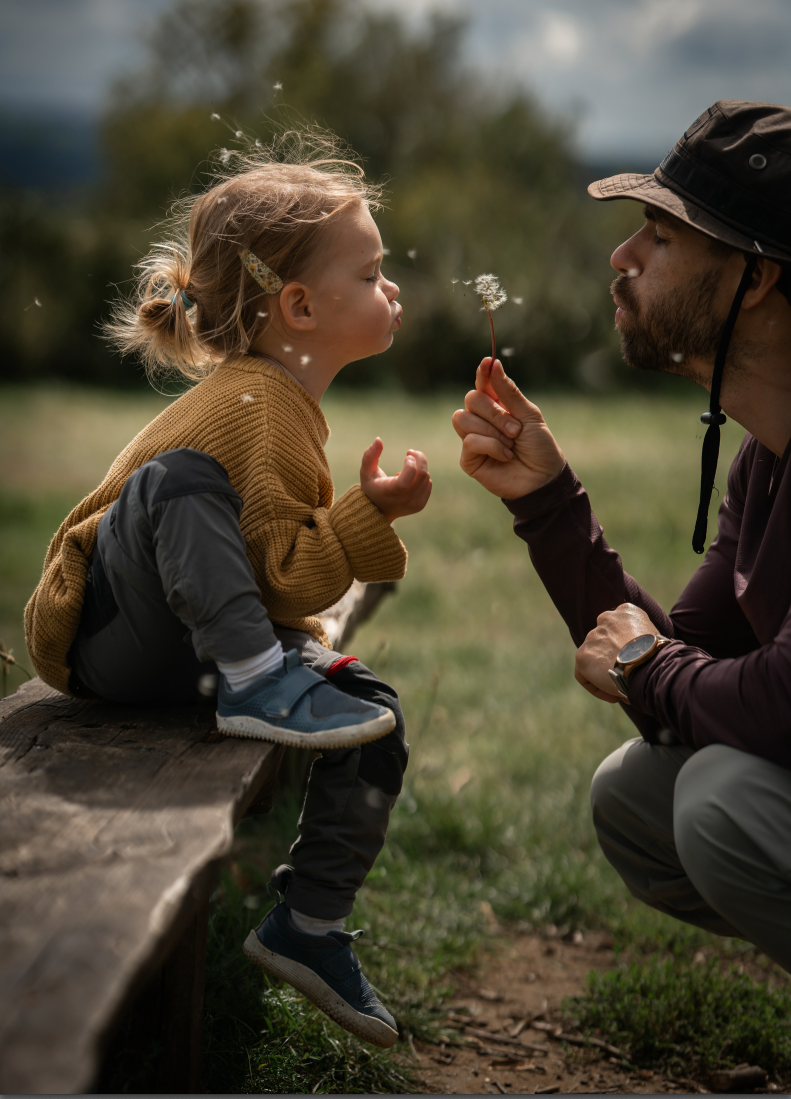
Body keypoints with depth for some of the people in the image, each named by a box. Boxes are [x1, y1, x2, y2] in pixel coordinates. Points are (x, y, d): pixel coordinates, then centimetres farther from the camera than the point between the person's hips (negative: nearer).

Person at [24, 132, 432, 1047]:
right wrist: (371, 512, -26)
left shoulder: (280, 400, 11)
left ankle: (309, 927, 12)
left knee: (373, 720, 1)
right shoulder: (255, 409, -21)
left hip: (189, 648, 10)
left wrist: (300, 640, 10)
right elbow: (280, 574, -25)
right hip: (104, 636, -9)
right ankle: (255, 691, -30)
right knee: (175, 478, -34)